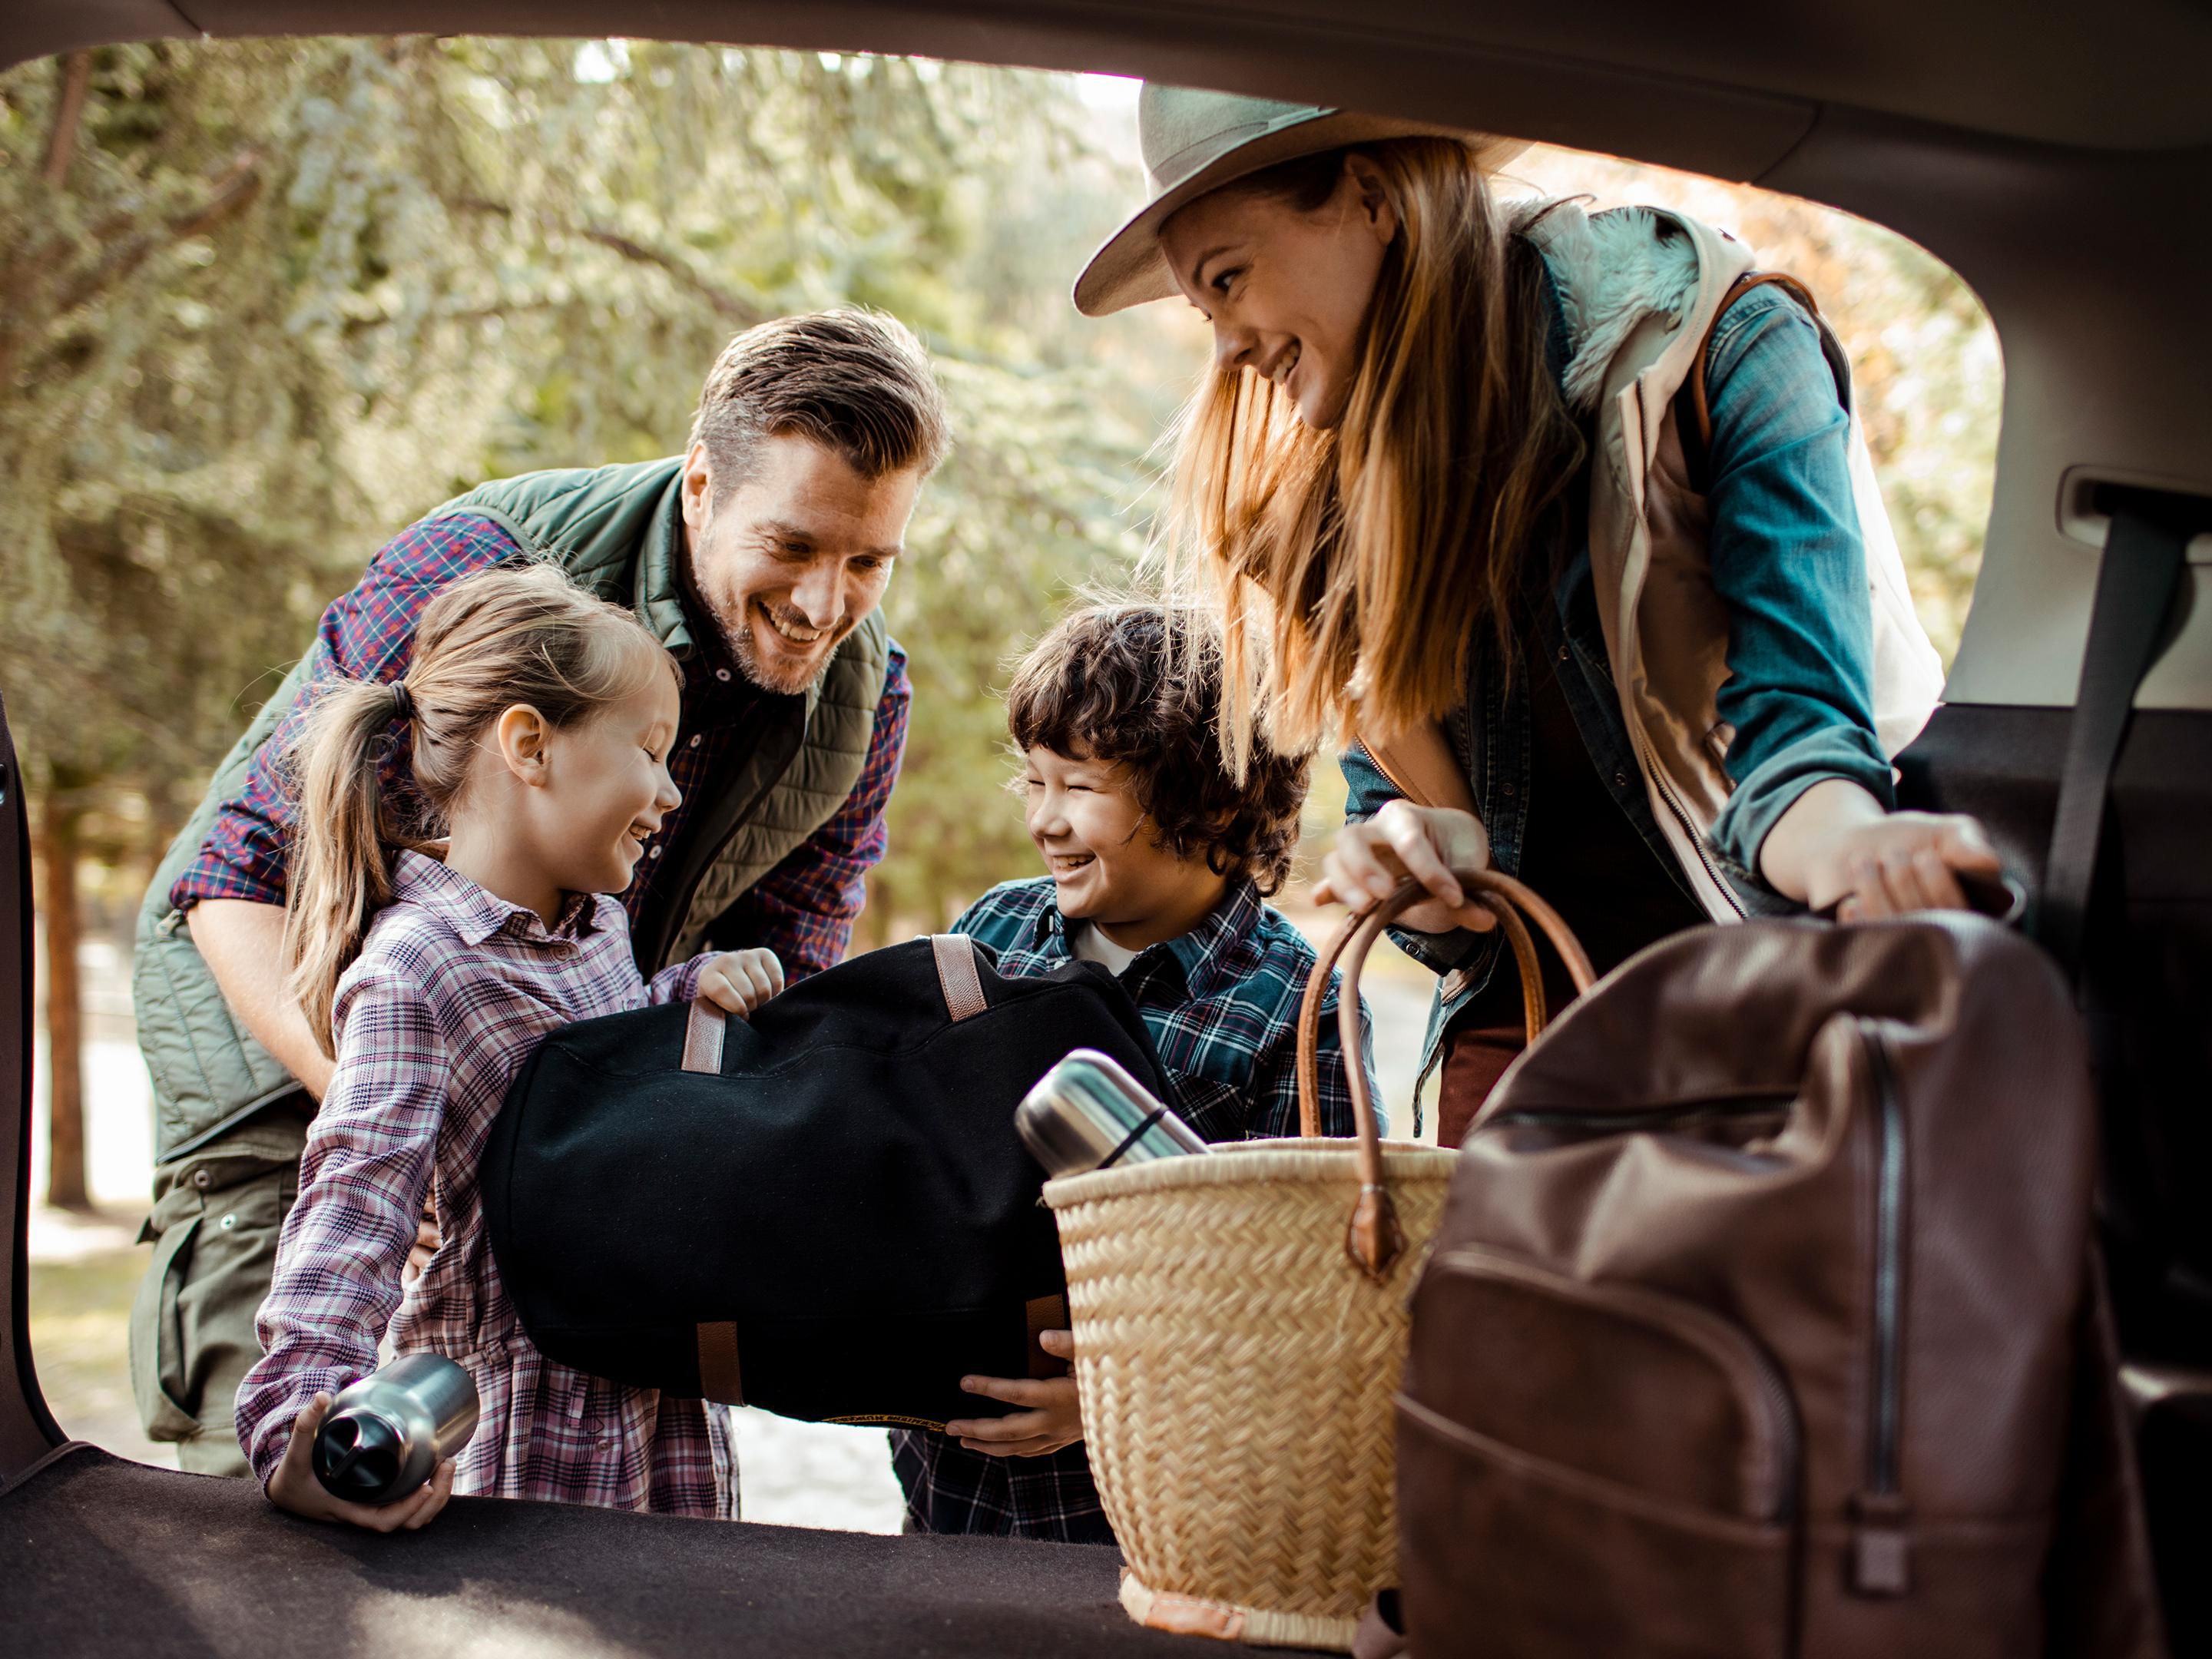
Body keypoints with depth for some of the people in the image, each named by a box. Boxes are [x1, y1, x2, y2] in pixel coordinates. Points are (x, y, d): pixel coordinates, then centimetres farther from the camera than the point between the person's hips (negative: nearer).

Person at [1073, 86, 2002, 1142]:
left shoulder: (1723, 350, -9)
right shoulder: (1344, 482, 6)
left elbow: (1790, 723, -19)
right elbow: (1398, 796, 9)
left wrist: (1856, 852, -42)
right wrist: (1413, 856, -16)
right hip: (1528, 1013, 4)